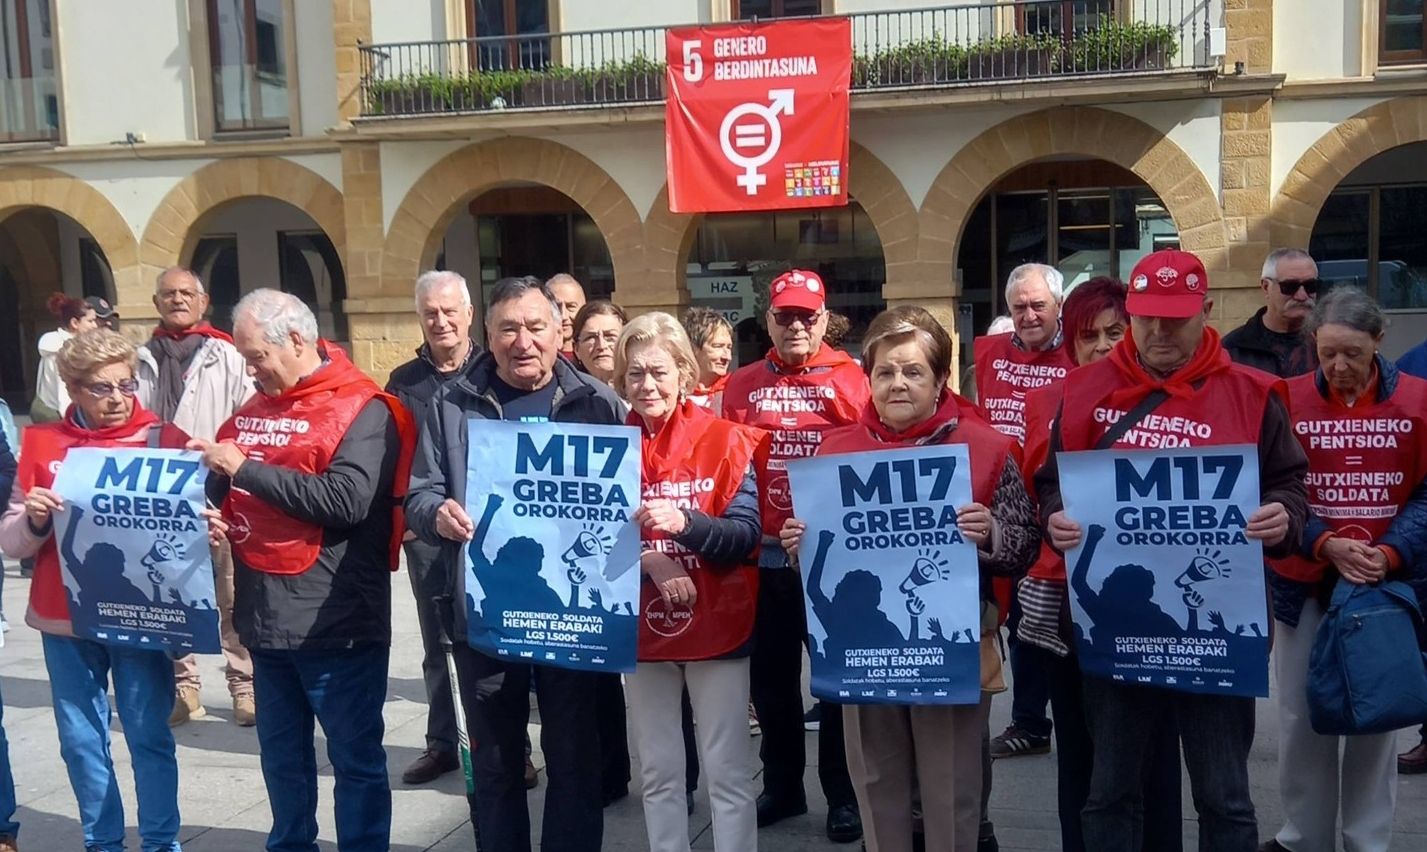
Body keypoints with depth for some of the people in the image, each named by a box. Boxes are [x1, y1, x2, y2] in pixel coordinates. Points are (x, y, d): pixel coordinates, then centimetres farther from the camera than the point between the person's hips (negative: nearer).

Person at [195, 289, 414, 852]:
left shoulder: (361, 409, -11)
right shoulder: (255, 409, 13)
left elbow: (347, 500, -26)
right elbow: (226, 488, 24)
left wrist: (245, 468, -20)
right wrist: (215, 474, -1)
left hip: (334, 621, -7)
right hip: (266, 616, 8)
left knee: (355, 757, 4)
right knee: (281, 753, 20)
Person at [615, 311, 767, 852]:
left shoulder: (724, 440, -6)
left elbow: (747, 535, -12)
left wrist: (686, 523, -30)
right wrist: (648, 560, -19)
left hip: (718, 626, -3)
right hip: (643, 629, 3)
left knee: (728, 772, 3)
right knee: (657, 772, 14)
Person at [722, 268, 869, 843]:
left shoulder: (850, 379, -3)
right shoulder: (743, 386, 6)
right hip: (765, 555, 3)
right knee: (771, 677, 15)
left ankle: (843, 795, 24)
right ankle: (782, 786, 33)